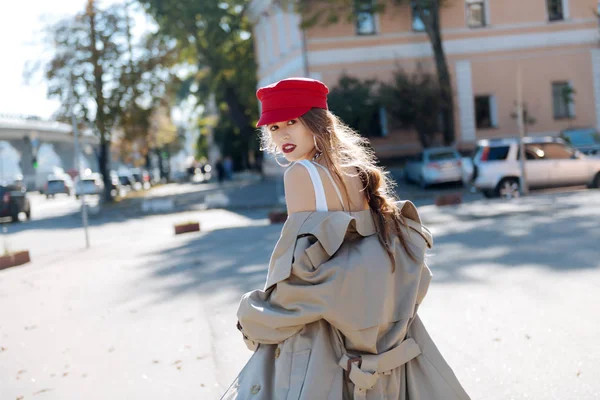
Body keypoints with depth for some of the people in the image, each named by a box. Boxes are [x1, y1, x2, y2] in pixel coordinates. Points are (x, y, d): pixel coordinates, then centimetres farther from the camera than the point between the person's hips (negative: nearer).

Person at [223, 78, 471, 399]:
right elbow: (393, 242, 13)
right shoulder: (357, 169, 8)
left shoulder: (301, 172, -13)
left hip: (322, 326, -7)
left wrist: (259, 317, -5)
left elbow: (298, 258, -16)